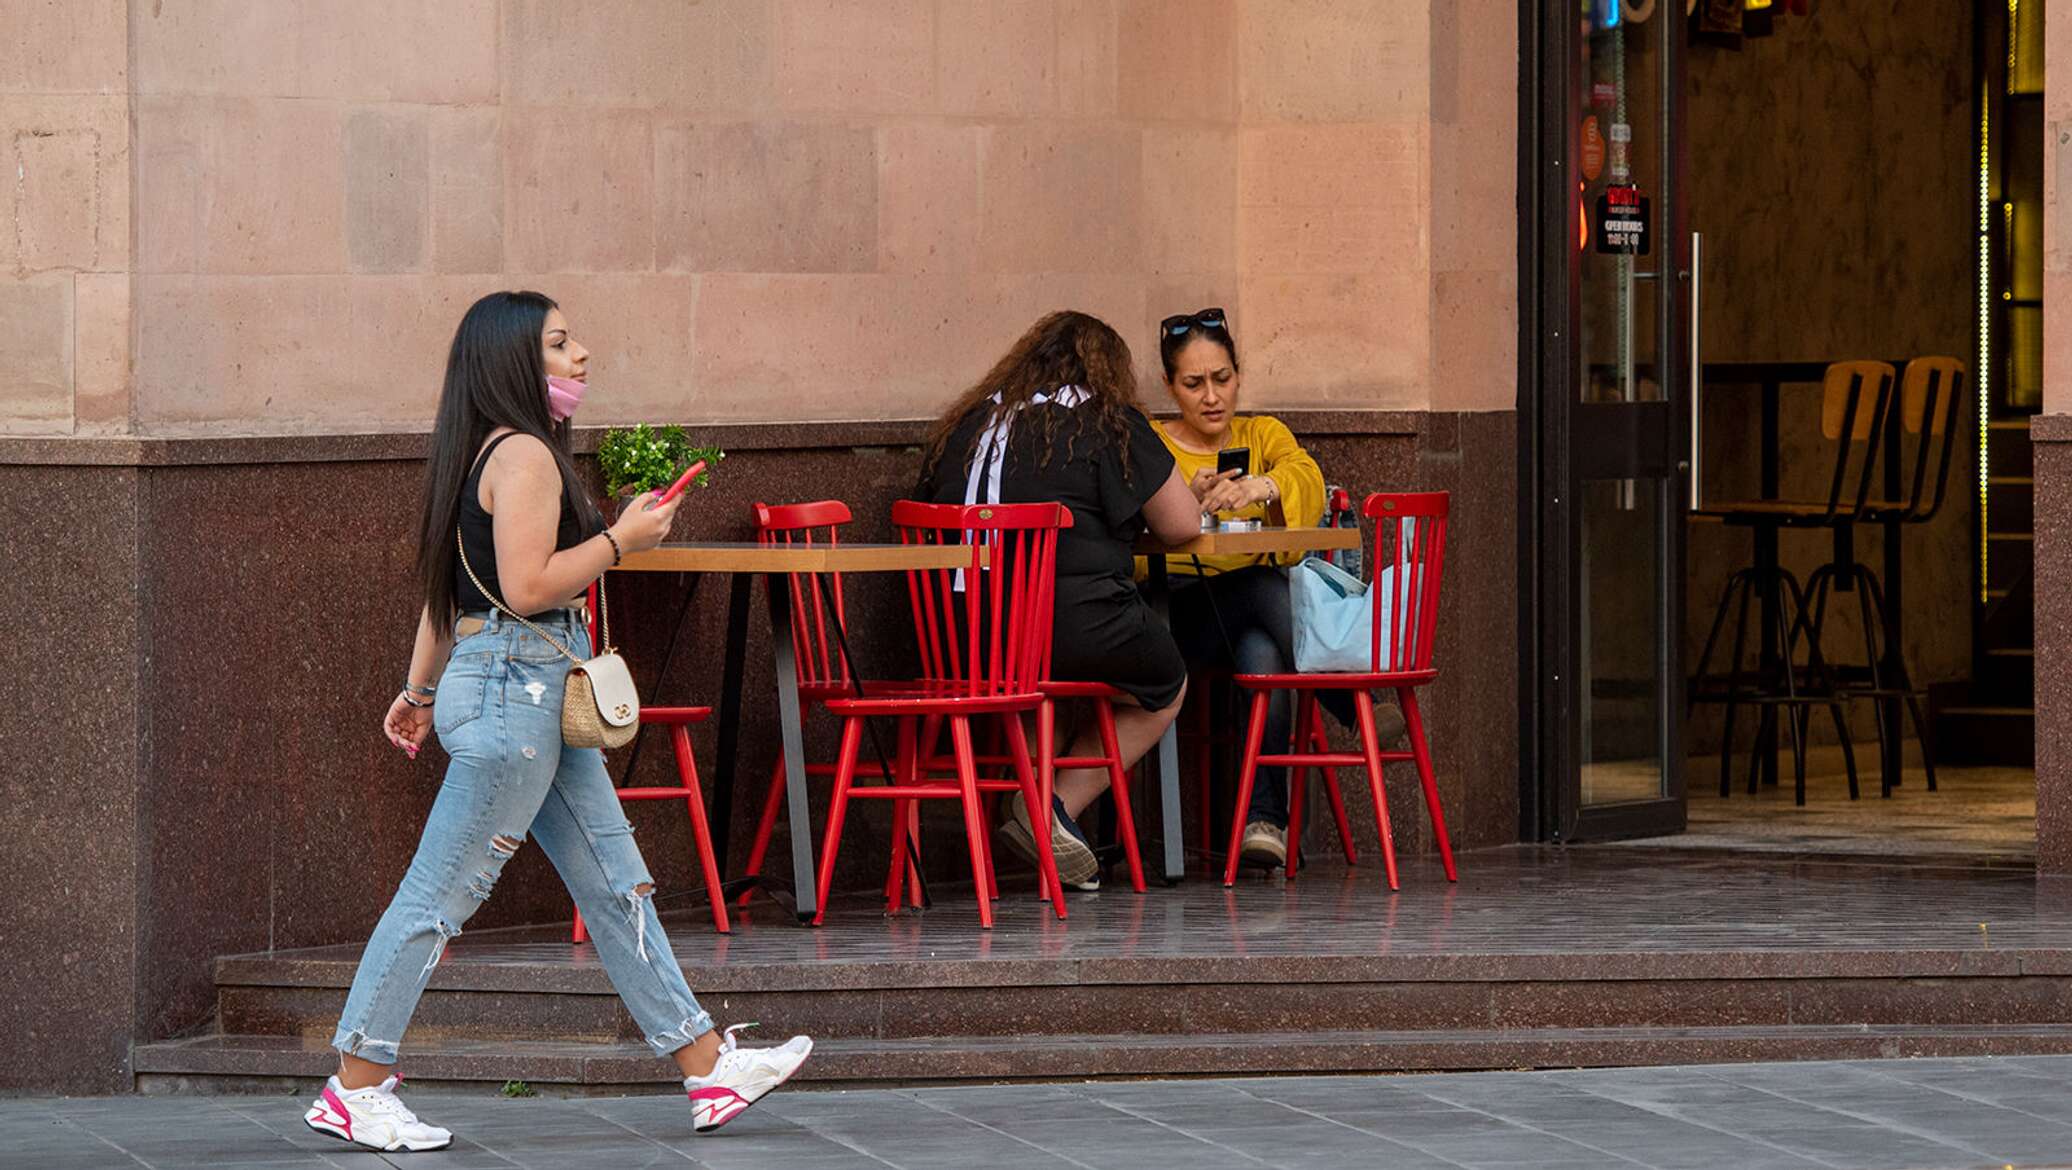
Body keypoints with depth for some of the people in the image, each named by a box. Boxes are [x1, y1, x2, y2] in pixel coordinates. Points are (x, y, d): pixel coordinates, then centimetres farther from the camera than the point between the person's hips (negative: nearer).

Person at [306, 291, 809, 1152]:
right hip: (512, 689, -11)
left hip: (536, 700, 11)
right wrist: (621, 539, -14)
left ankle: (708, 1067, 12)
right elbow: (526, 587, -23)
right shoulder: (523, 455, -14)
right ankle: (356, 1089, 1)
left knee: (616, 887, 10)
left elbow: (448, 589, 19)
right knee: (441, 896, -5)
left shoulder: (499, 454, 16)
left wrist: (419, 690, 23)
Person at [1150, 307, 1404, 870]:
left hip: (1262, 613, 2)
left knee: (1261, 652, -36)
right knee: (1270, 588, -36)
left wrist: (1259, 486, -34)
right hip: (1183, 609, -2)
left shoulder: (1263, 434, 15)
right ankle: (1356, 712, -25)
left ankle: (1263, 818, -34)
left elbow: (1307, 480, -10)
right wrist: (1188, 499, -32)